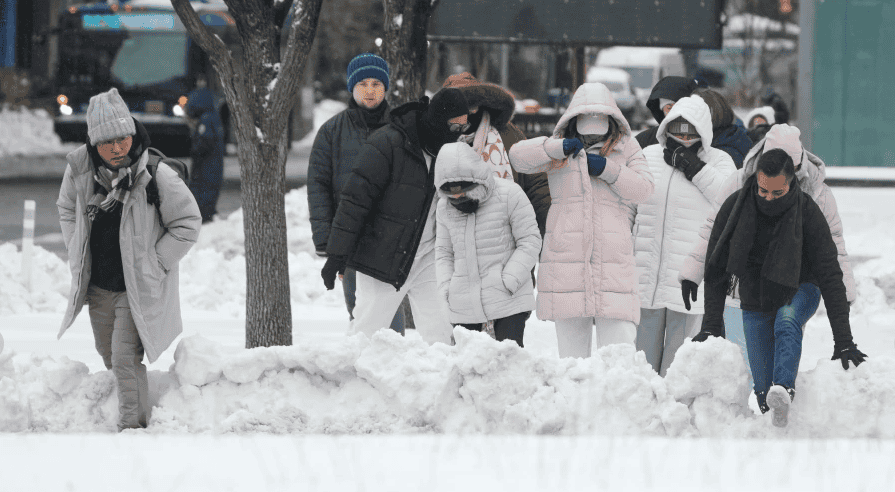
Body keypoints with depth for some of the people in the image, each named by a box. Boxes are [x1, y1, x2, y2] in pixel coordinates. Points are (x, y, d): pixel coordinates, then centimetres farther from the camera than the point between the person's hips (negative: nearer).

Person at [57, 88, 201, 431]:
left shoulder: (156, 176, -20)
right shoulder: (79, 169, -7)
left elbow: (187, 224, -8)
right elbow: (67, 210, 15)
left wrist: (154, 265, -9)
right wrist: (79, 258, 7)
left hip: (138, 288, -5)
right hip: (97, 286, 5)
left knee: (126, 358, -13)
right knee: (109, 355, 18)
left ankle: (133, 425, -1)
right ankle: (133, 409, 40)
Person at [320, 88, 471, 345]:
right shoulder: (387, 144, -16)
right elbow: (355, 199, -16)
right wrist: (336, 254, -18)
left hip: (428, 259, 5)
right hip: (383, 258, -5)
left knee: (438, 333, -2)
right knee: (367, 331, 0)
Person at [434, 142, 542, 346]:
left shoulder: (508, 194, -8)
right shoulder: (445, 207, 7)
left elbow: (529, 241, -6)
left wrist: (508, 282, -14)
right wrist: (447, 289, 4)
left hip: (509, 301, -4)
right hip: (464, 305, 5)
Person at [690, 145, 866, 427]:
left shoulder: (807, 212, -20)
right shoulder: (735, 208, -15)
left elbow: (830, 276, -20)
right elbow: (716, 270, -8)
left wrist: (843, 340, -26)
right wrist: (711, 327, -15)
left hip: (799, 290, -3)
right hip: (756, 299, 3)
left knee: (786, 322, -37)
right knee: (763, 388, -7)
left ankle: (784, 391, -57)